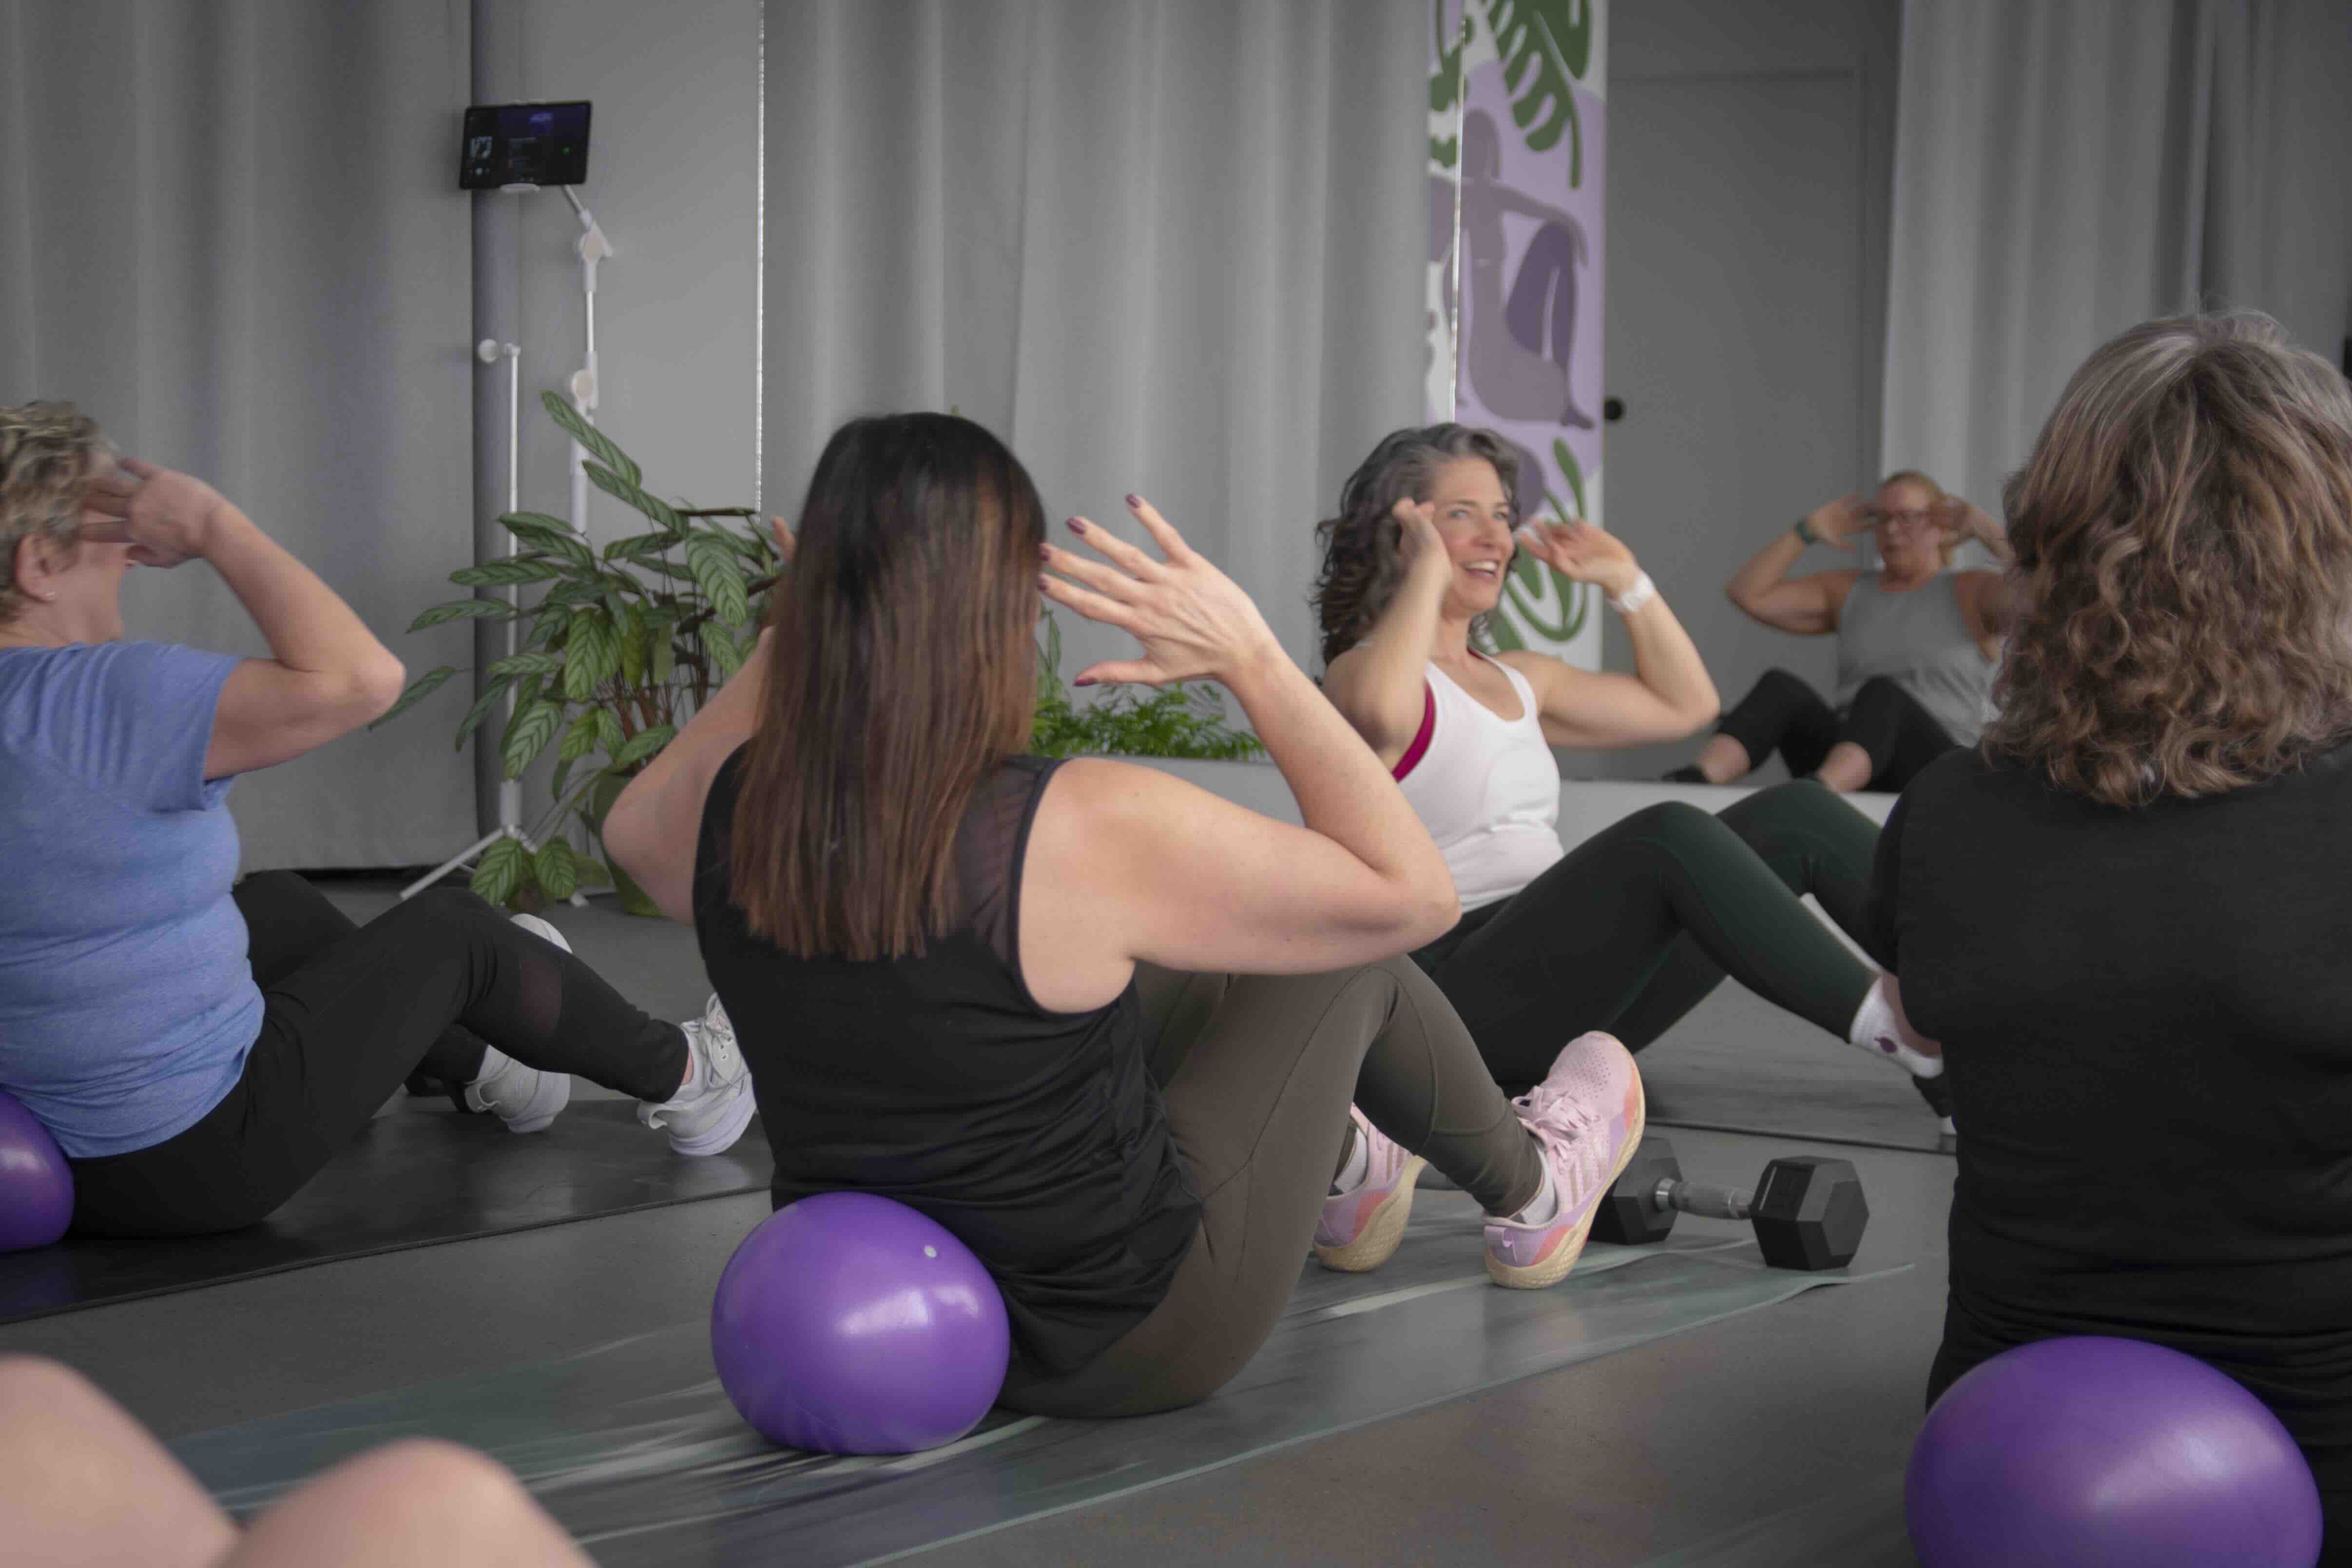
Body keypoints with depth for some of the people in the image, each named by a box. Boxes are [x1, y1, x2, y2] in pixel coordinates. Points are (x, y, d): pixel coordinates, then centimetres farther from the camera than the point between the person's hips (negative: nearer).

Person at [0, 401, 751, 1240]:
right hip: (188, 1157, -8)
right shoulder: (83, 702, -28)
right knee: (450, 929, 15)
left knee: (280, 904, 32)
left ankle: (485, 1066, 56)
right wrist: (213, 524, -21)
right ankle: (683, 1077, 40)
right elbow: (358, 678, -33)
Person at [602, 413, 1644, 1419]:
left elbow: (630, 830, 15)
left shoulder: (728, 805, -15)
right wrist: (1250, 659, -17)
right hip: (1123, 1345, -6)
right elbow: (1413, 891, -17)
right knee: (1351, 955, 15)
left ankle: (1346, 1171, 55)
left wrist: (793, 635, 7)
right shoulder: (1085, 831, -31)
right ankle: (1531, 1199, 43)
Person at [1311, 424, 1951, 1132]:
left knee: (1795, 815, -7)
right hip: (1456, 989, -9)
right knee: (1669, 835, -32)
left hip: (1569, 990, 9)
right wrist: (1427, 566, -17)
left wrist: (1624, 579, 25)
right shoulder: (1360, 670, -2)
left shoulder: (1516, 681, 24)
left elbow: (1684, 704, 31)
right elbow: (1382, 713, -30)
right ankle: (1887, 1026, -33)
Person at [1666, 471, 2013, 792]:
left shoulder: (1970, 594, 11)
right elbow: (1747, 594, 15)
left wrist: (1987, 530, -2)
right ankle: (1694, 781, -51)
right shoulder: (1849, 592, 22)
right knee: (1780, 687, -25)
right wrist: (1808, 530, 13)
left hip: (1936, 780, -4)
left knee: (1882, 693, -36)